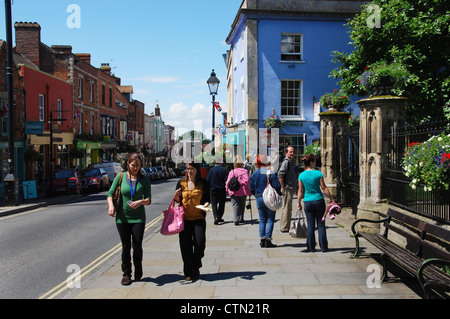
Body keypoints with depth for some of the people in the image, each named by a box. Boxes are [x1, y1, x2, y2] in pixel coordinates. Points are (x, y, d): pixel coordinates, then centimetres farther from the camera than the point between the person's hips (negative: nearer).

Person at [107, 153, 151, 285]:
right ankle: (126, 274, 22)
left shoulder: (144, 179, 1)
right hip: (122, 217, 0)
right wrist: (110, 205, -18)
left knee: (137, 245, -3)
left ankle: (138, 270, 24)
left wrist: (140, 202, -22)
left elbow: (148, 199, -1)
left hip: (138, 217, 0)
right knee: (126, 246, 5)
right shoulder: (121, 177, 1)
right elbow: (110, 193, 0)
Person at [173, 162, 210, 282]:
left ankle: (196, 267, 17)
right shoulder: (181, 183, 5)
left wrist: (206, 204, -12)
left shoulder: (203, 183, 2)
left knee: (199, 243, -11)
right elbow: (178, 200, 12)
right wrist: (176, 196, -10)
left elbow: (207, 198, 9)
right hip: (184, 218, 1)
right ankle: (188, 273, 17)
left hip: (199, 218, -1)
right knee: (186, 246, 2)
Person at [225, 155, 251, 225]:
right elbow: (247, 181, -12)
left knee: (235, 205, 3)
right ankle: (241, 219, 26)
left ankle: (236, 220, -9)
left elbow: (228, 182, -4)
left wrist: (228, 190, 10)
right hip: (243, 191, 1)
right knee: (242, 205, 18)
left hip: (234, 192, -1)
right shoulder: (245, 171, -5)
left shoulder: (232, 172, -4)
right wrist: (249, 190, -4)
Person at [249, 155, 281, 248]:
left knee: (262, 220, 13)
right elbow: (277, 186, -11)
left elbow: (251, 188, 8)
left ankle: (262, 239, 10)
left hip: (259, 199, 4)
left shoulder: (254, 174, 4)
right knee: (270, 220, 2)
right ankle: (268, 240, -2)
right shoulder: (271, 173, -9)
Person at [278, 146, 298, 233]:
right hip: (287, 188, -10)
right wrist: (283, 187, -21)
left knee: (286, 208, 15)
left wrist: (295, 187, 21)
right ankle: (285, 228, -1)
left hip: (291, 188, 10)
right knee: (287, 208, -6)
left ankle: (284, 226, 23)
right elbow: (280, 174, -23)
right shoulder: (286, 161, -14)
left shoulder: (291, 161, 18)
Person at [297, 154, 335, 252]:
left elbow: (300, 191, 3)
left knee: (310, 226, 8)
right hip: (318, 200, -2)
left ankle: (311, 247, 11)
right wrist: (331, 199, 4)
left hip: (307, 202, 2)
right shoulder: (318, 173, -9)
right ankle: (323, 247, 11)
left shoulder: (301, 175, -3)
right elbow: (324, 188, -6)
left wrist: (299, 203, 13)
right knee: (321, 225, 7)